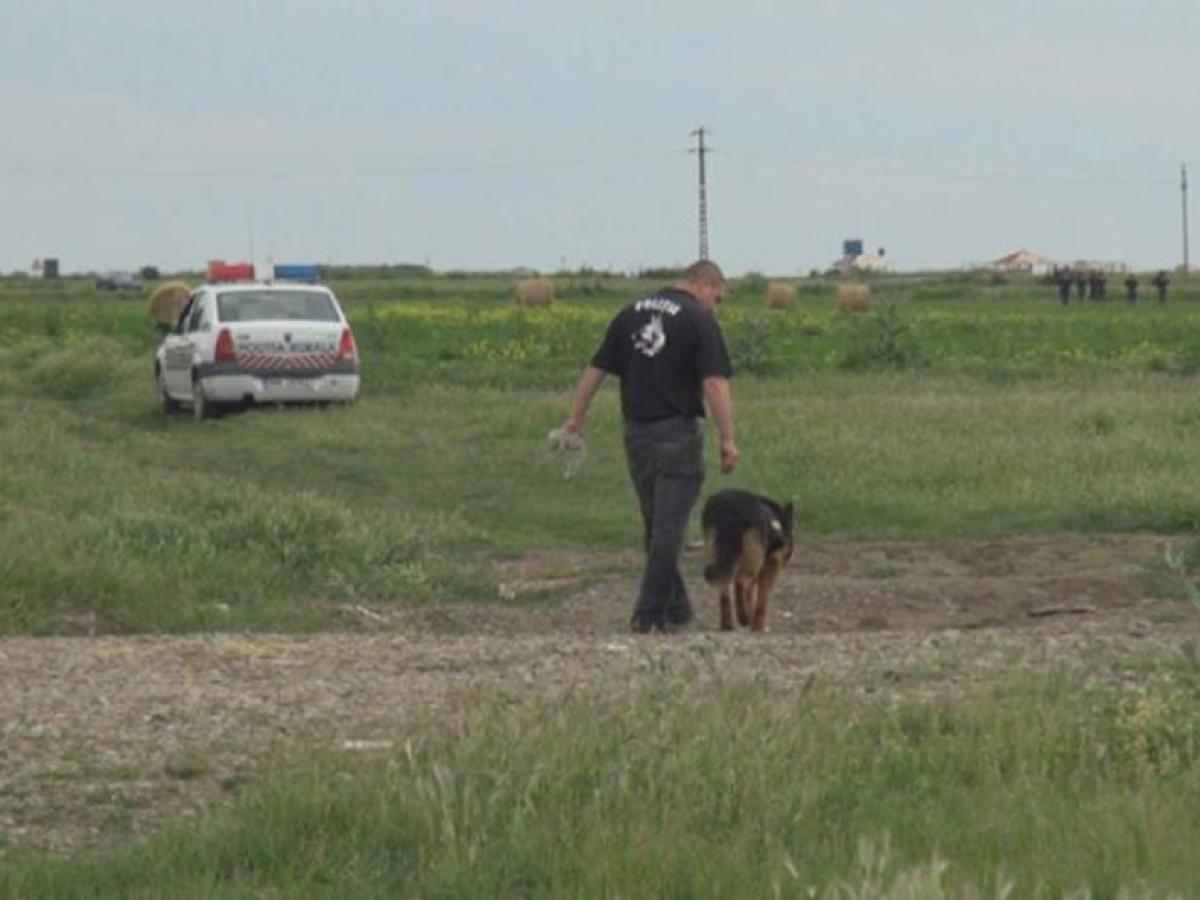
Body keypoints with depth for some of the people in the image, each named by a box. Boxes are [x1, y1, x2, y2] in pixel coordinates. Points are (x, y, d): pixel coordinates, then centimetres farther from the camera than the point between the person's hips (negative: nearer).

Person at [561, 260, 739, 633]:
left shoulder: (632, 312, 10)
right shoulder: (699, 320, -8)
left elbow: (595, 370, 10)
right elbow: (715, 384, -16)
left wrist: (576, 418, 15)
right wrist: (727, 440, -16)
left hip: (635, 432, 6)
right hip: (676, 434, -6)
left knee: (655, 525, 16)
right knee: (668, 526, -1)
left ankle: (675, 606, 24)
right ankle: (650, 613, -3)